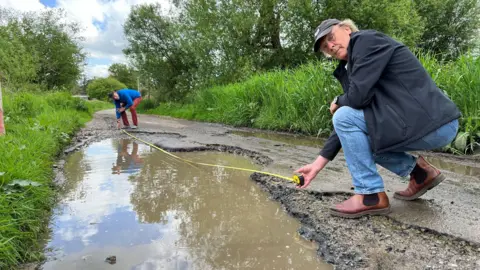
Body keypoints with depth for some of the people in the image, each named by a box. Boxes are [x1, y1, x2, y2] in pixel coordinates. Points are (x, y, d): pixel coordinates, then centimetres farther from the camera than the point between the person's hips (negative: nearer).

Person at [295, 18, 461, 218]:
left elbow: (358, 96, -21)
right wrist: (318, 163, 9)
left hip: (433, 123, -9)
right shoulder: (351, 66, 16)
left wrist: (338, 102, 3)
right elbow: (346, 126, 13)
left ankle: (371, 196, -5)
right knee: (356, 137, 19)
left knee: (344, 116, -14)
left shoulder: (367, 40, -8)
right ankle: (418, 170, 16)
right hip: (431, 123, 9)